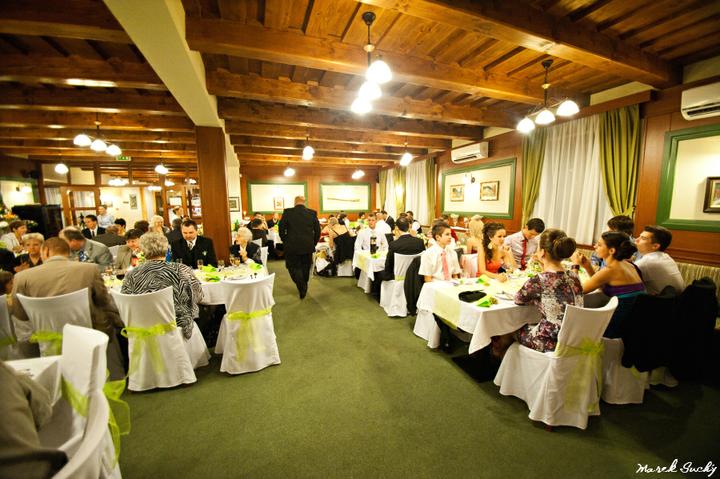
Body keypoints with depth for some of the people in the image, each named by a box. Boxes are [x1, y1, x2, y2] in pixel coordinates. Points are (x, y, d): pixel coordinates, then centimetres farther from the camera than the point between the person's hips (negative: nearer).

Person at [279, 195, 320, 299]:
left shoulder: (287, 212, -5)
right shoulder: (312, 213, 0)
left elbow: (281, 229, -3)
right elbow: (317, 230, 2)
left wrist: (285, 242, 10)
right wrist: (313, 243, 13)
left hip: (292, 247, -3)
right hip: (308, 247, 3)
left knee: (294, 267, 9)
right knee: (305, 268, 17)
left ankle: (302, 288, -6)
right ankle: (304, 290, 31)